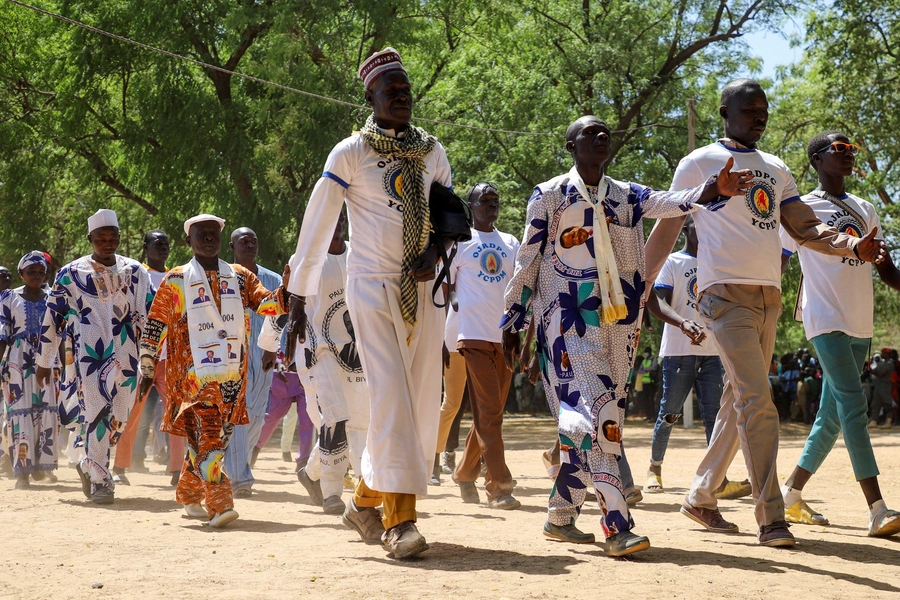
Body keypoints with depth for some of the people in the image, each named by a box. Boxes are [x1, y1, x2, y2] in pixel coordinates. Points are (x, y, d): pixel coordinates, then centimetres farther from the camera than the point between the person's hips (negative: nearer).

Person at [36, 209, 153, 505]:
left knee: (119, 418, 3)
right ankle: (100, 480, -3)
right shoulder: (71, 274, 4)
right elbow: (52, 318, 8)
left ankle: (91, 465, 27)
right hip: (87, 356, -3)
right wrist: (44, 362, 10)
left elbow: (151, 314, 12)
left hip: (125, 357, 3)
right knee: (96, 412, -11)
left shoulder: (136, 272, 11)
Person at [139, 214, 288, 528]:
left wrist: (285, 290, -18)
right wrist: (147, 369, 4)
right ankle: (219, 505, -20)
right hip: (194, 374, -4)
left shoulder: (239, 276, 14)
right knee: (206, 437, -15)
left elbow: (267, 304, 2)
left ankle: (188, 495, 29)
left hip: (232, 374, 4)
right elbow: (154, 326, 7)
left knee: (217, 437, 11)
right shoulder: (176, 281, 5)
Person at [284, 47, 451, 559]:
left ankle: (365, 501, 19)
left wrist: (433, 251, -5)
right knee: (391, 394, -15)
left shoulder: (432, 151, 10)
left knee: (423, 399, 3)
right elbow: (317, 226, -3)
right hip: (373, 286, -5)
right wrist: (299, 298, -5)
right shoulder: (351, 153, -3)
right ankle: (401, 519, -15)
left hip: (423, 289, 5)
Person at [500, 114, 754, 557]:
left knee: (586, 417, 8)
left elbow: (671, 203, -5)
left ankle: (560, 516, 20)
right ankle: (617, 524, -24)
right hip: (567, 317, -5)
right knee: (595, 408, -18)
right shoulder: (549, 195, 2)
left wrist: (714, 189, -24)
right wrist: (513, 322, 3)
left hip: (617, 320, 5)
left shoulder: (627, 196, 13)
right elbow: (527, 261, 4)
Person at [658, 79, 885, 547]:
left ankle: (700, 497, 22)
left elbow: (805, 228, 14)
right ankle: (771, 517, -16)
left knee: (739, 403, 9)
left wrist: (853, 246, -3)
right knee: (757, 402, -15)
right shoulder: (699, 164, 2)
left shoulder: (776, 170, 19)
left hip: (769, 295, 7)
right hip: (726, 293, -6)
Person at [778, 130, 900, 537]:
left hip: (860, 326, 7)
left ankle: (791, 494, 19)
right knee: (853, 405, -17)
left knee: (832, 416, 7)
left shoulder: (865, 211, 17)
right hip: (826, 323, -7)